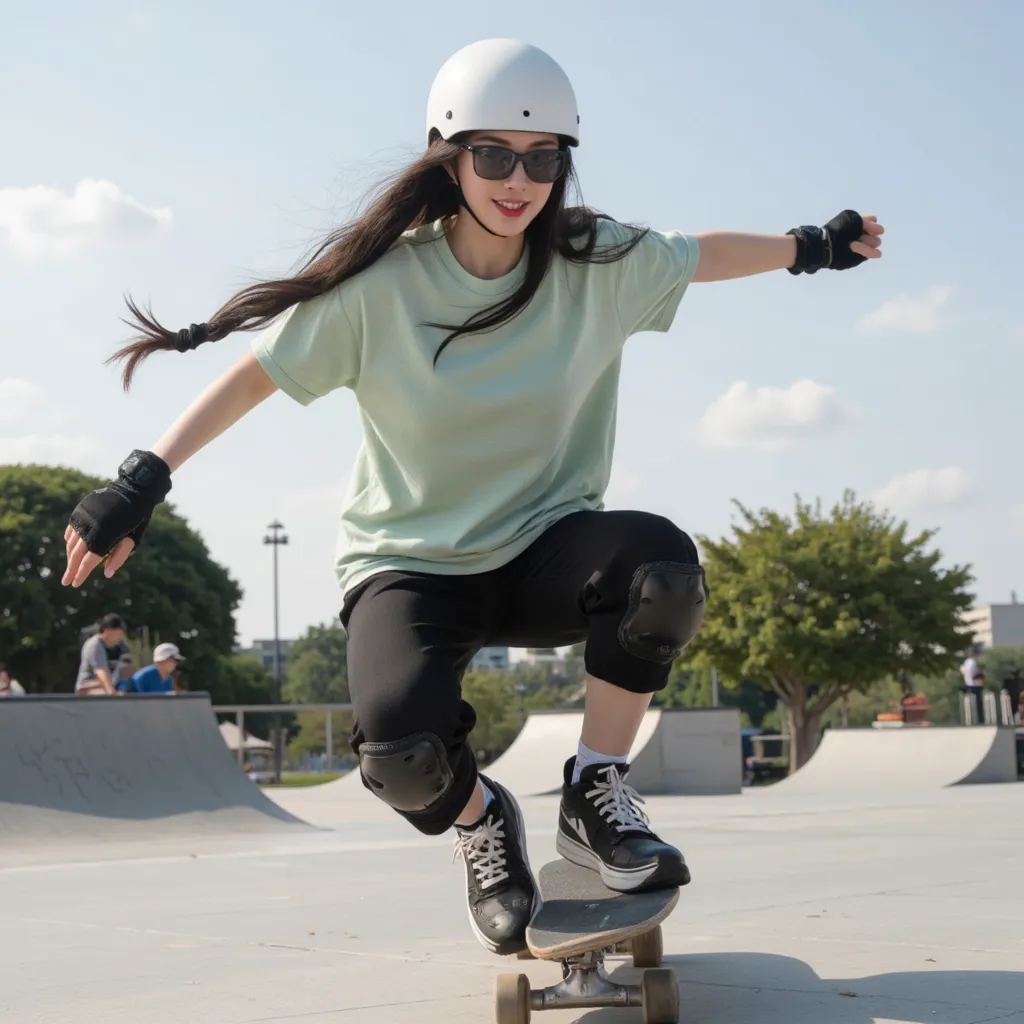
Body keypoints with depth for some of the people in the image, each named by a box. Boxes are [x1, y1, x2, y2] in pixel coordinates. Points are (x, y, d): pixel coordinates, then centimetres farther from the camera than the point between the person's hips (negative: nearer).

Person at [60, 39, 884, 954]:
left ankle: (596, 793, -6)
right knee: (402, 748, -33)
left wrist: (812, 247, 20)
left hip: (544, 553, 3)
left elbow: (706, 255, 13)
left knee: (662, 564, -32)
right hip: (409, 561, -3)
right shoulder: (380, 280, -14)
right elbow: (257, 371, -9)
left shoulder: (600, 263, -5)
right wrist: (145, 479, -15)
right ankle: (480, 822, 7)